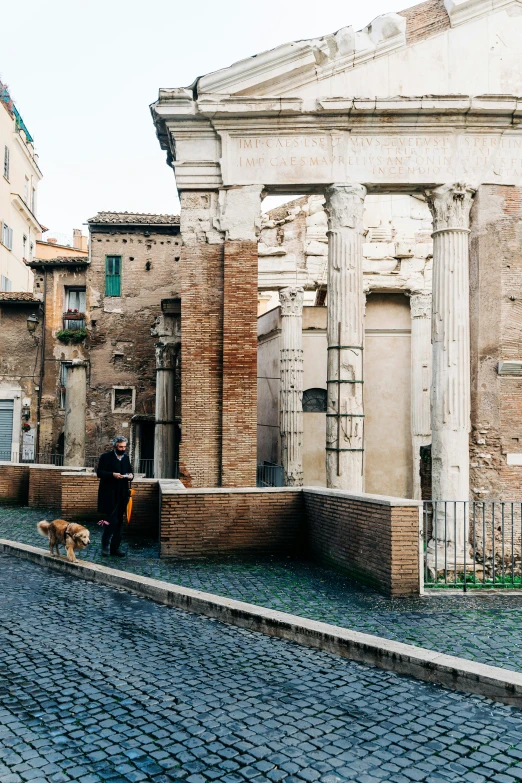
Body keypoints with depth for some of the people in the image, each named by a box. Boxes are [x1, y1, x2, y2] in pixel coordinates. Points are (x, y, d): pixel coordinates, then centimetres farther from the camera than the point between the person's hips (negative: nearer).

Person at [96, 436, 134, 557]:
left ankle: (115, 547, 16)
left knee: (119, 522, 8)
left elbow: (130, 470, 20)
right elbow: (99, 473, -9)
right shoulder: (106, 457, -4)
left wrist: (130, 475, -3)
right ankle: (105, 545, 7)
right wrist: (113, 475, -23)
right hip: (109, 495, -6)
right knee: (112, 521, -11)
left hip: (122, 495, 6)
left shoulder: (126, 457, 14)